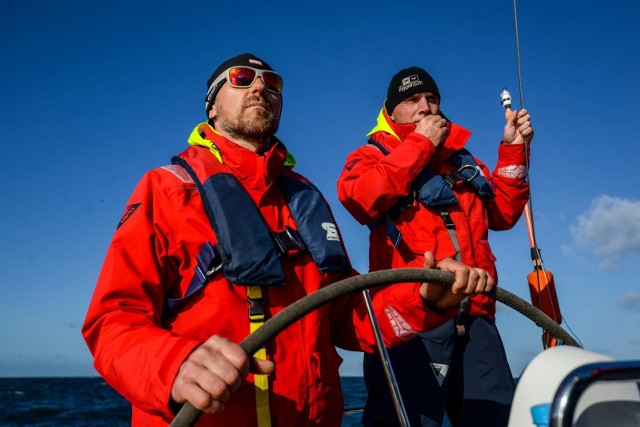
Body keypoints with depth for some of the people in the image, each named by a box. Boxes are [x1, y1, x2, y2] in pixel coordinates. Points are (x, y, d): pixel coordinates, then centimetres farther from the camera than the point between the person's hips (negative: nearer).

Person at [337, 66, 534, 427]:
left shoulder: (464, 161, 28)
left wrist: (513, 151, 16)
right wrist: (420, 144, -4)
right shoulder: (373, 156, 11)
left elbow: (502, 214, 25)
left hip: (474, 316, 6)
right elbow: (359, 199, -11)